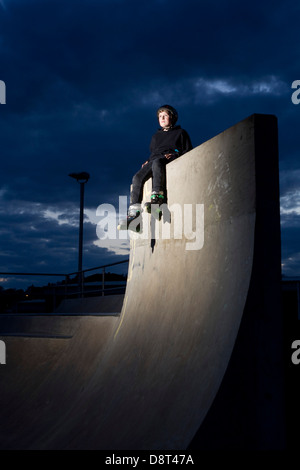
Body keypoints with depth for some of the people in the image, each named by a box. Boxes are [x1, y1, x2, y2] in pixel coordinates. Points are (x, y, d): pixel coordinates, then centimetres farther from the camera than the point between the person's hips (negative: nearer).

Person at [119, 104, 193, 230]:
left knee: (156, 162, -42)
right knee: (137, 177, -25)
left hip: (170, 160, -5)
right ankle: (134, 211, -34)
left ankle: (158, 197, -56)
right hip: (154, 161, 5)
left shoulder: (180, 133, 21)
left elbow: (188, 151, 12)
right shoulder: (156, 136, 36)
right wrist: (148, 162, 14)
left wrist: (174, 155, -7)